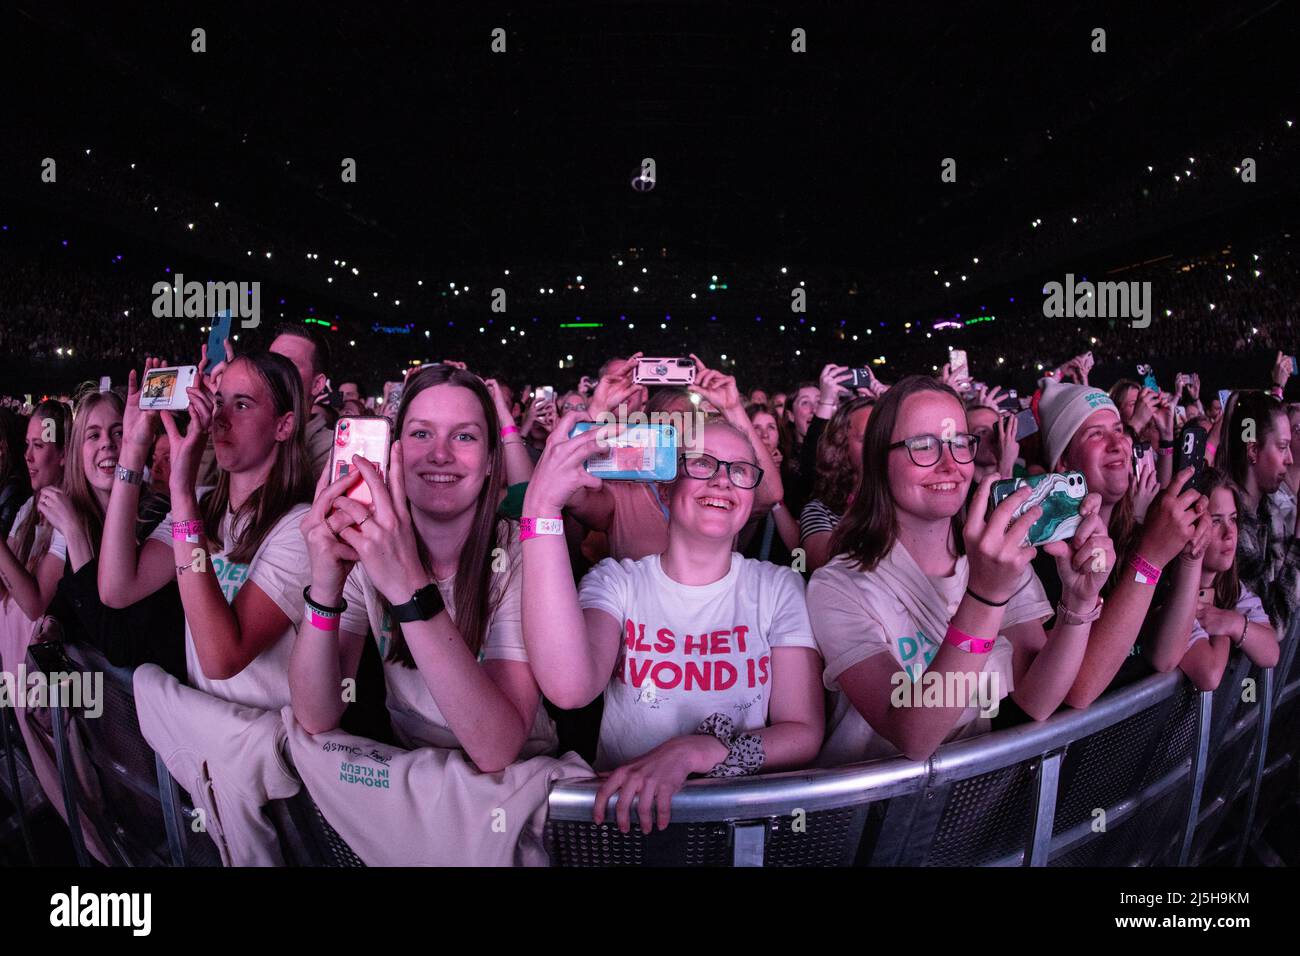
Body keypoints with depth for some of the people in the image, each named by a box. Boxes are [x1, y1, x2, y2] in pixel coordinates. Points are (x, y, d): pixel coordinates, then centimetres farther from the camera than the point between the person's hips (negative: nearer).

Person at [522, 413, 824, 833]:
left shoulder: (779, 589, 0)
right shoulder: (617, 581, -3)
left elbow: (804, 734, -6)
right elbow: (569, 687, -24)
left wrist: (691, 751, -24)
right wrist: (542, 510, -27)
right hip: (625, 807, 0)